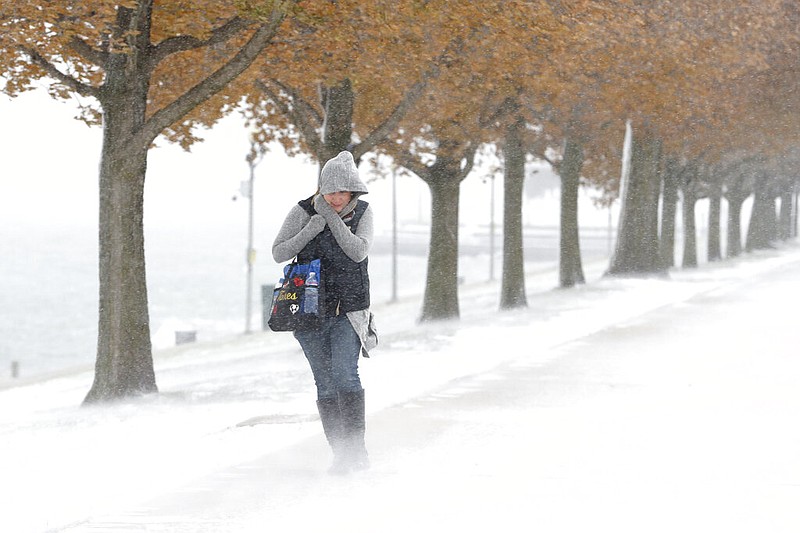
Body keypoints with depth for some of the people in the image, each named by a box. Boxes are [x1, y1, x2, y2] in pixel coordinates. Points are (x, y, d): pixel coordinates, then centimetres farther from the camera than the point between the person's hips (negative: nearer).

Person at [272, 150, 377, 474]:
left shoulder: (362, 213, 1)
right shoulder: (303, 212, -1)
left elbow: (359, 252, -13)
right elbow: (278, 253, -3)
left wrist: (332, 218, -17)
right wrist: (311, 229, -16)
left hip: (349, 309, -1)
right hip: (311, 310, 1)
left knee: (344, 374, -19)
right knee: (326, 384, 1)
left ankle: (356, 448, -18)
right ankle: (340, 452, 7)